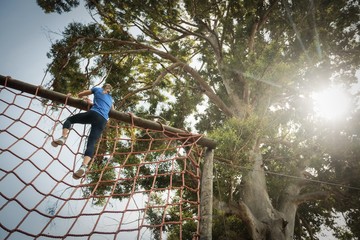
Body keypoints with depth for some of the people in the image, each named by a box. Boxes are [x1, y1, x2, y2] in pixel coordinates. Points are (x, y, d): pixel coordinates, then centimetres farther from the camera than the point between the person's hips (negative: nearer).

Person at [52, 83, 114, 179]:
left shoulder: (97, 89, 23)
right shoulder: (110, 98, 33)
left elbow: (79, 95, 28)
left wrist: (85, 99, 51)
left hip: (93, 114, -3)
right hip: (103, 121, 3)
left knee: (69, 119, 20)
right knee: (91, 143, -10)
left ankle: (63, 137, -9)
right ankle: (84, 166, -34)